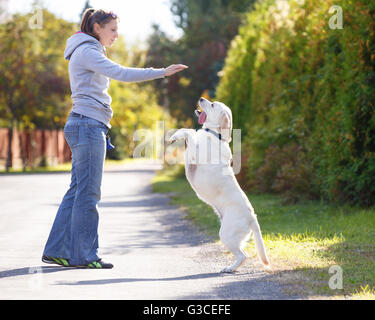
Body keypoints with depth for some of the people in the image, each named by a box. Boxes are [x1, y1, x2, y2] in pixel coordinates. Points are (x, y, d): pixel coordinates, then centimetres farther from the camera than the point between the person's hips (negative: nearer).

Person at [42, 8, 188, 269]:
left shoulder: (91, 52, 23)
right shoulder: (87, 51, -8)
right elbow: (122, 73, -21)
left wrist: (101, 131, 24)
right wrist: (162, 72, -23)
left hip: (87, 126, 10)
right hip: (87, 125, -10)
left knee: (78, 190, 9)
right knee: (88, 191, -8)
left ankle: (57, 250, 11)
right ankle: (84, 255, -5)